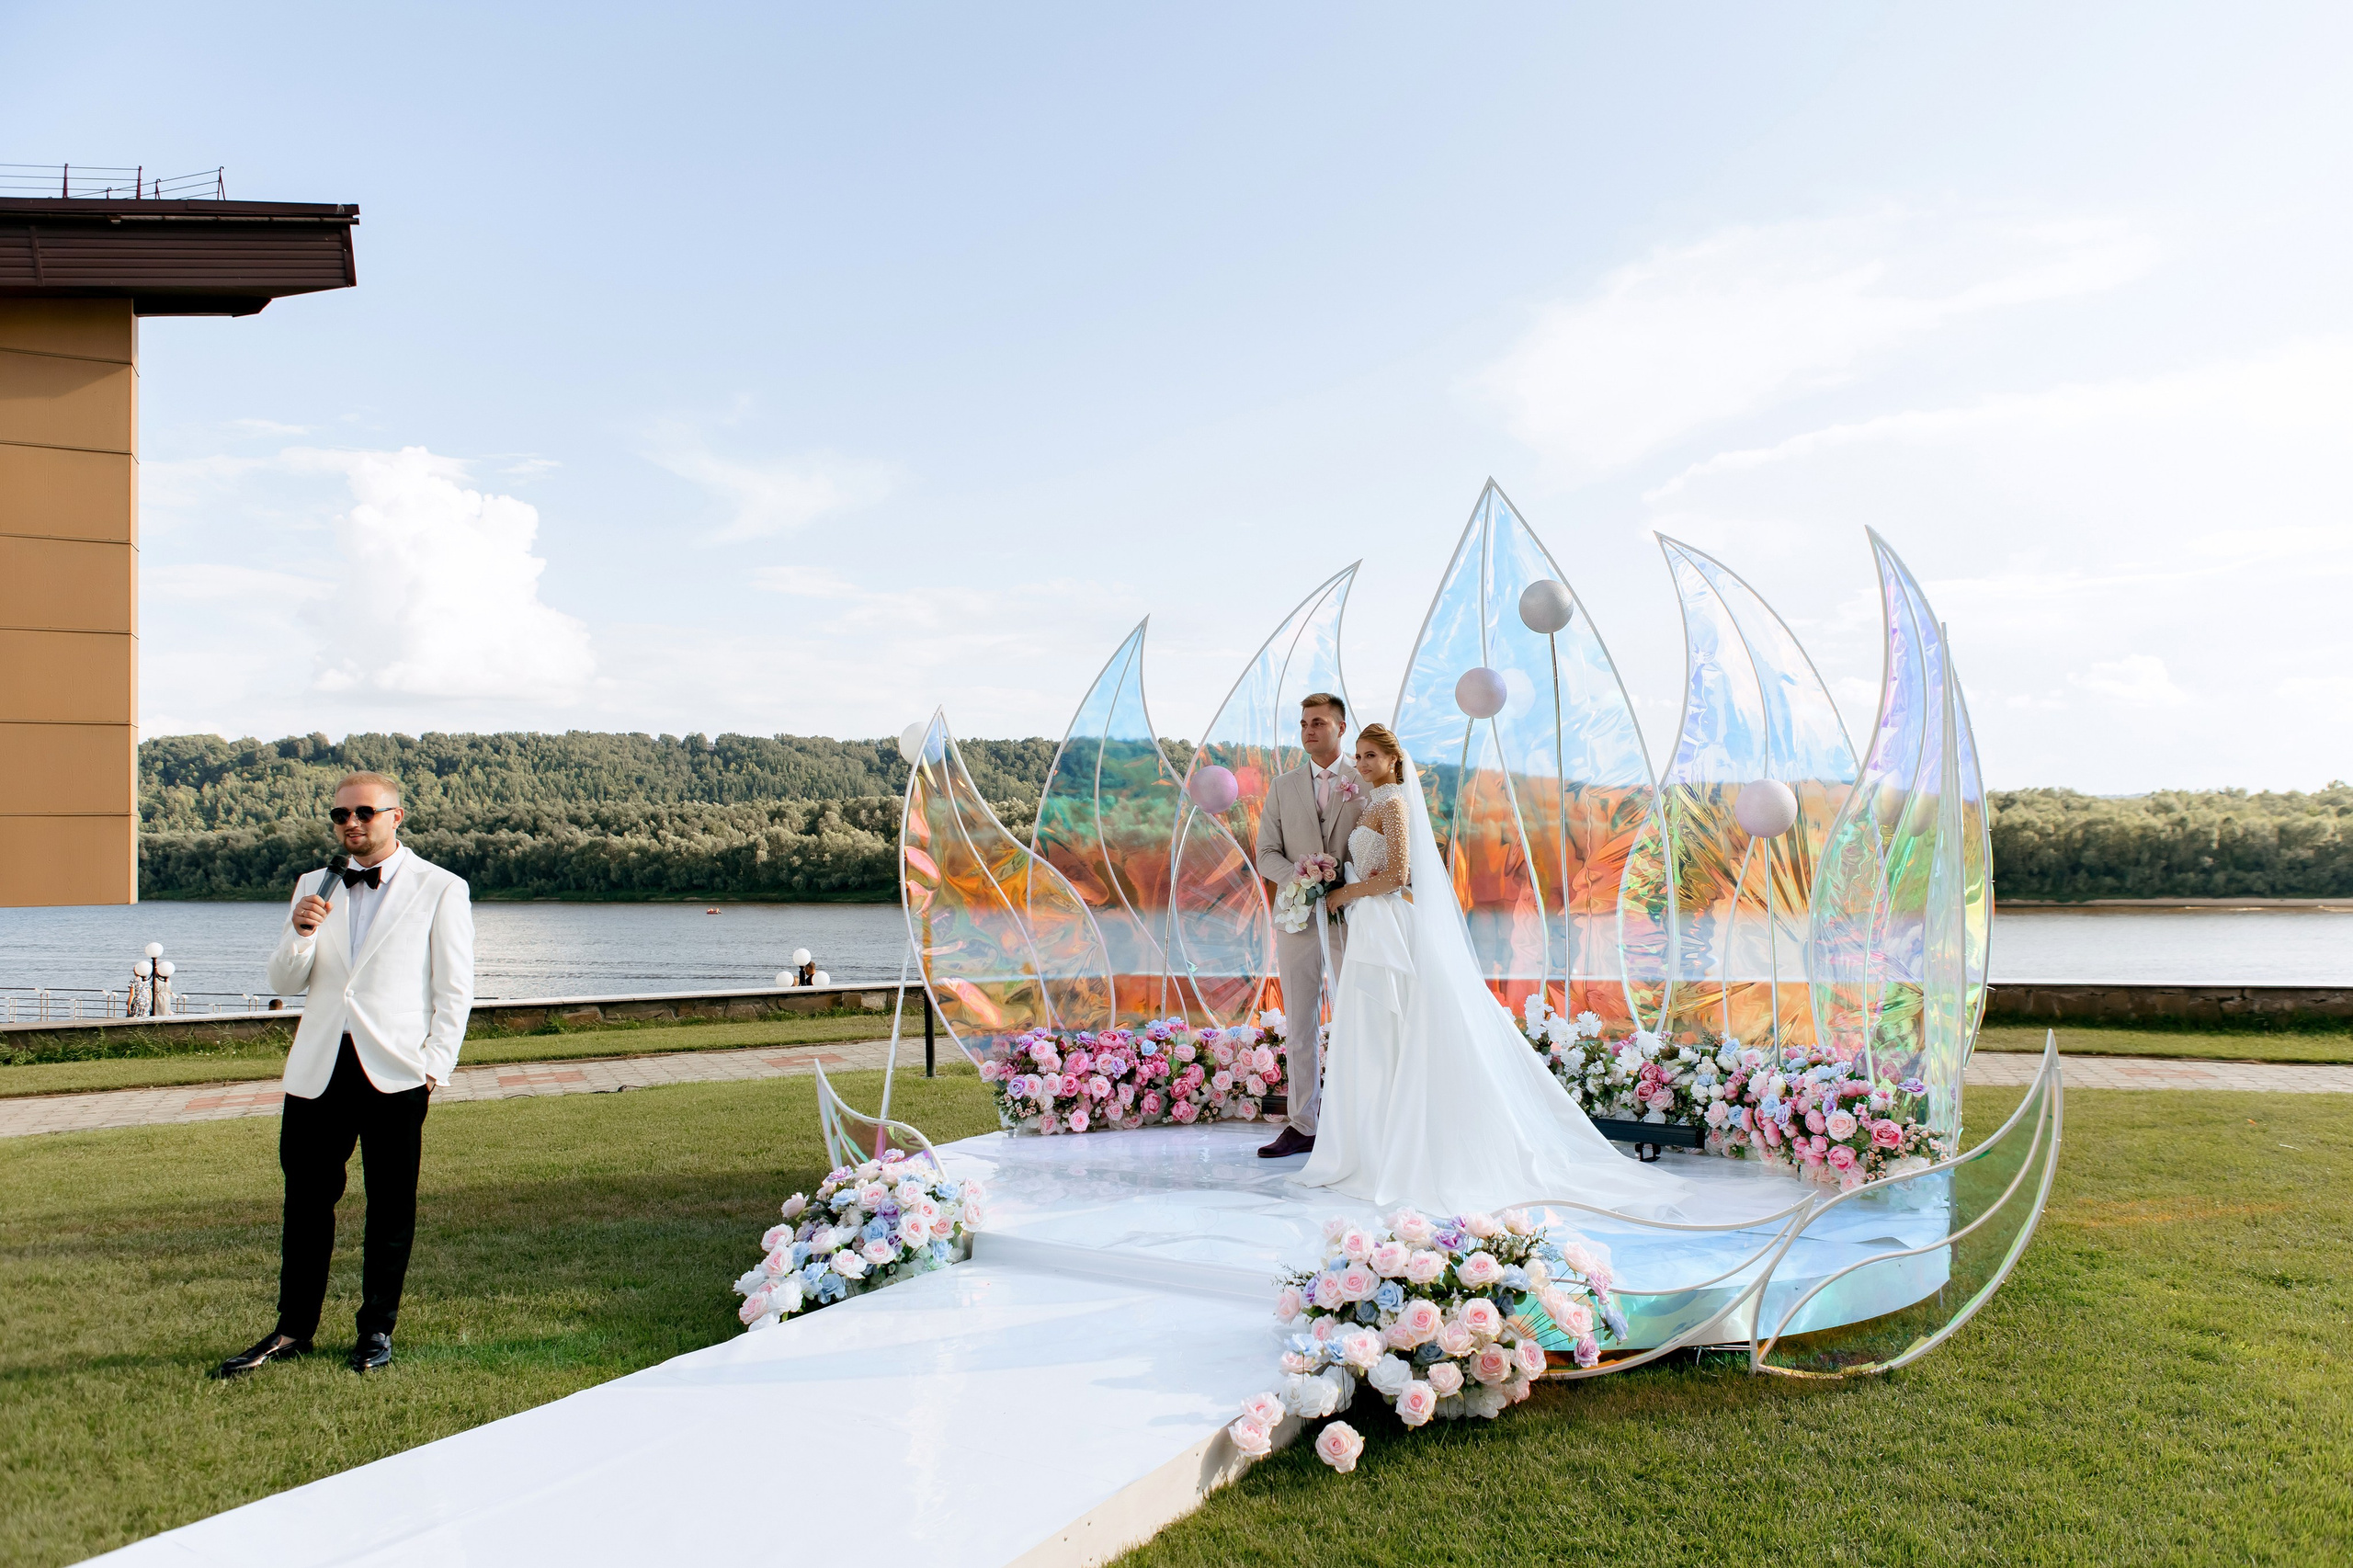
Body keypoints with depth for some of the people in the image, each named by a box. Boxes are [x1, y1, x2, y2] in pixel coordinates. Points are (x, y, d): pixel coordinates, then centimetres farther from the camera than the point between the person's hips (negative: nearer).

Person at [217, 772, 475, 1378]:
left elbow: (454, 991, 0)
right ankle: (293, 1330, 23)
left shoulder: (441, 890, 1)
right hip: (319, 1071, 4)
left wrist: (433, 1070, -7)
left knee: (391, 1208, 5)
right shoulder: (314, 887, 14)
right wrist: (300, 933, -9)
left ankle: (377, 1331, 19)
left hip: (395, 1072, -3)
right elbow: (285, 983, 11)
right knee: (306, 1201, 9)